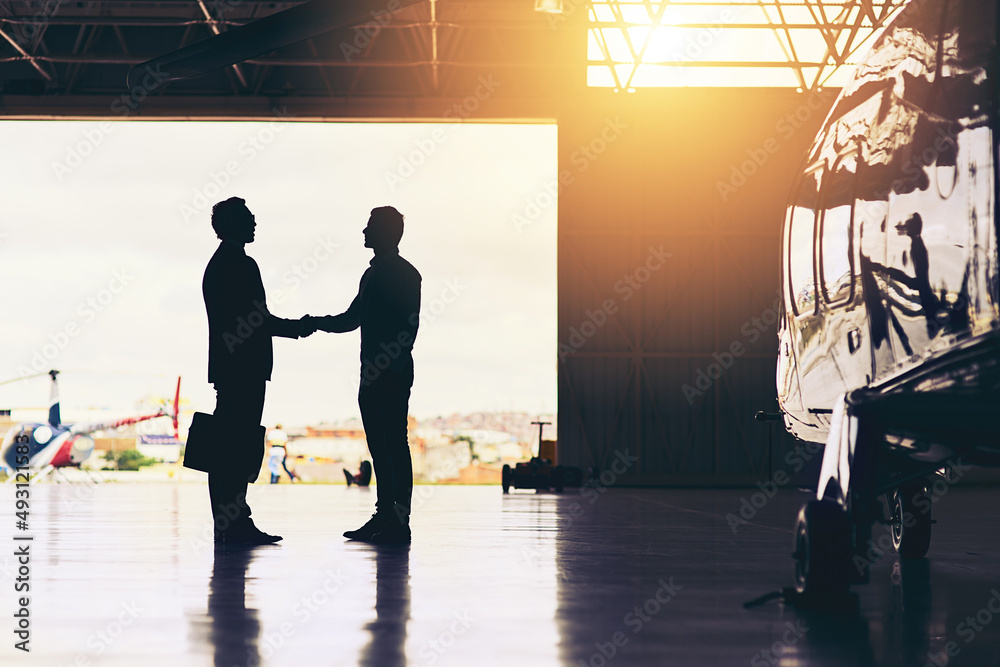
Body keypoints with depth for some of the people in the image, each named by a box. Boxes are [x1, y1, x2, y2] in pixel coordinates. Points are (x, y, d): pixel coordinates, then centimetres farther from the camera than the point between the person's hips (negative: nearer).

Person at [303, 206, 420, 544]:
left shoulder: (404, 273, -7)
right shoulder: (373, 274, 20)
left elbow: (409, 326, -14)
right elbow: (352, 319, 27)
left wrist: (396, 362, -21)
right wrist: (316, 323, 14)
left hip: (394, 374, -9)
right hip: (373, 374, 9)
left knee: (394, 444, -9)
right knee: (379, 446, 9)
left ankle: (399, 522, -10)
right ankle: (384, 516, 13)